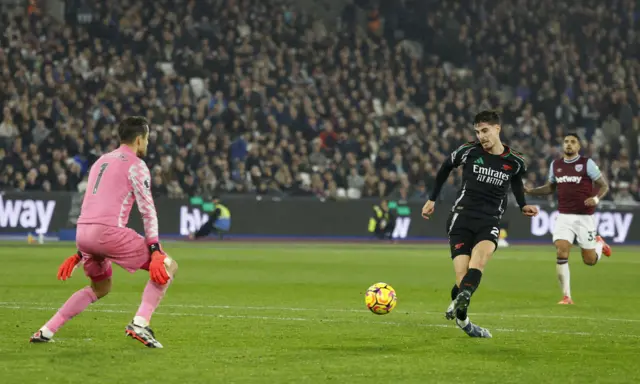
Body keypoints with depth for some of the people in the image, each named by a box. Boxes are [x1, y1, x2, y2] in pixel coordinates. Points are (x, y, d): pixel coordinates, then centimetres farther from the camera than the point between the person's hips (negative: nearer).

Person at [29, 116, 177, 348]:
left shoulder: (102, 161, 26)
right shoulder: (135, 165, 2)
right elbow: (147, 210, -6)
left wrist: (80, 253, 33)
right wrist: (155, 250, -11)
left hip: (82, 232, 8)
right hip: (109, 231, -8)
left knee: (101, 287, 30)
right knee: (168, 267, 1)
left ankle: (46, 331, 22)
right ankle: (140, 324, -15)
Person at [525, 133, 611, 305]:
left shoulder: (587, 163, -4)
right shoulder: (555, 165, 8)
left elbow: (604, 186, -1)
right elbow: (550, 187, 22)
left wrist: (596, 198, -21)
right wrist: (530, 191, 7)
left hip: (585, 217, -3)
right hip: (564, 216, 3)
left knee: (590, 260, 3)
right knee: (561, 254, -15)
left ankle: (599, 244, 39)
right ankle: (566, 296, -8)